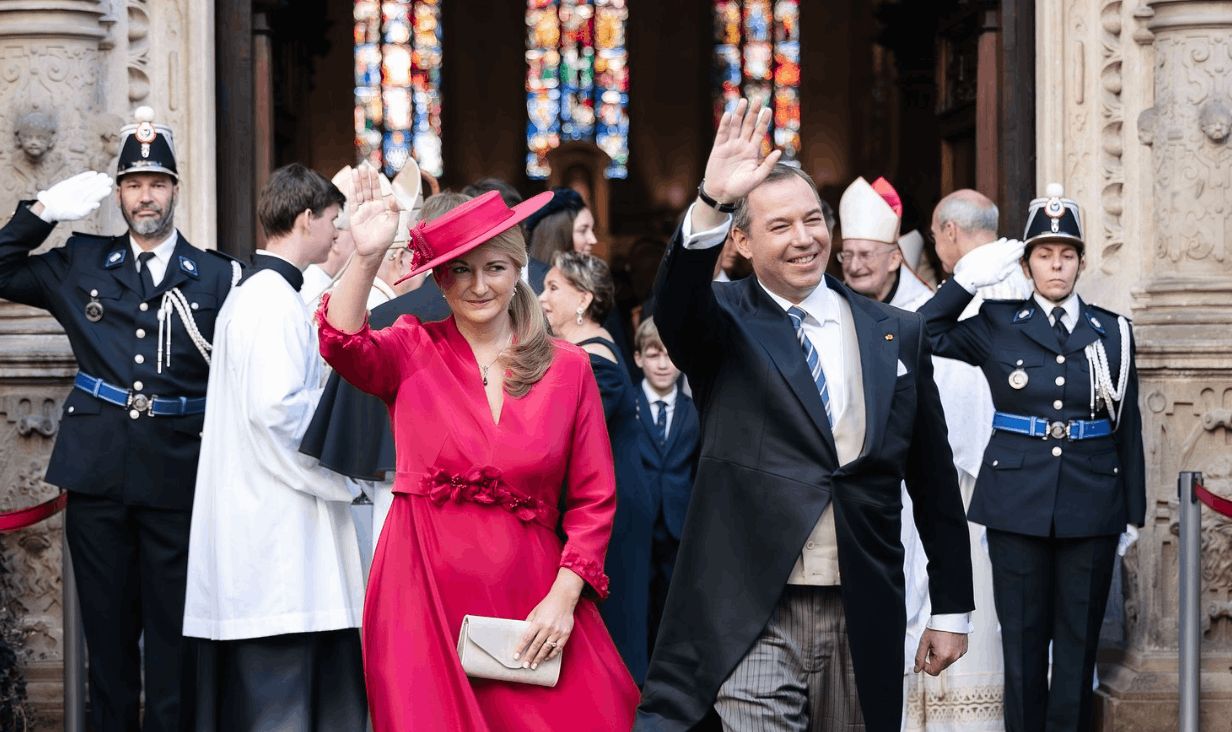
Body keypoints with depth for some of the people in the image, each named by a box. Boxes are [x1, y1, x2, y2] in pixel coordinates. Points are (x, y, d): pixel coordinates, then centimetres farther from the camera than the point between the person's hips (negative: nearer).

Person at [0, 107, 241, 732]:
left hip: (177, 476, -2)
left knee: (171, 628, 1)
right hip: (98, 471, 2)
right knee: (108, 626, 9)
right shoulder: (81, 266, 12)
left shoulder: (217, 277, 6)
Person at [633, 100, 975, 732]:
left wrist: (951, 608, 12)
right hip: (753, 619, -3)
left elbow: (935, 483, 13)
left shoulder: (898, 335, 10)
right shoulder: (724, 324, 3)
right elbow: (676, 305, -23)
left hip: (864, 618, 3)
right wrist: (712, 205, -39)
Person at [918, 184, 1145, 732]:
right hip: (1018, 504, -1)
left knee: (1079, 642, 4)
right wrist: (968, 279, -4)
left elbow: (1128, 428, 9)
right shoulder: (997, 327, 5)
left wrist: (1133, 514, 8)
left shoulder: (1112, 333, 7)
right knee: (1023, 640, 3)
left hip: (1091, 508, 1)